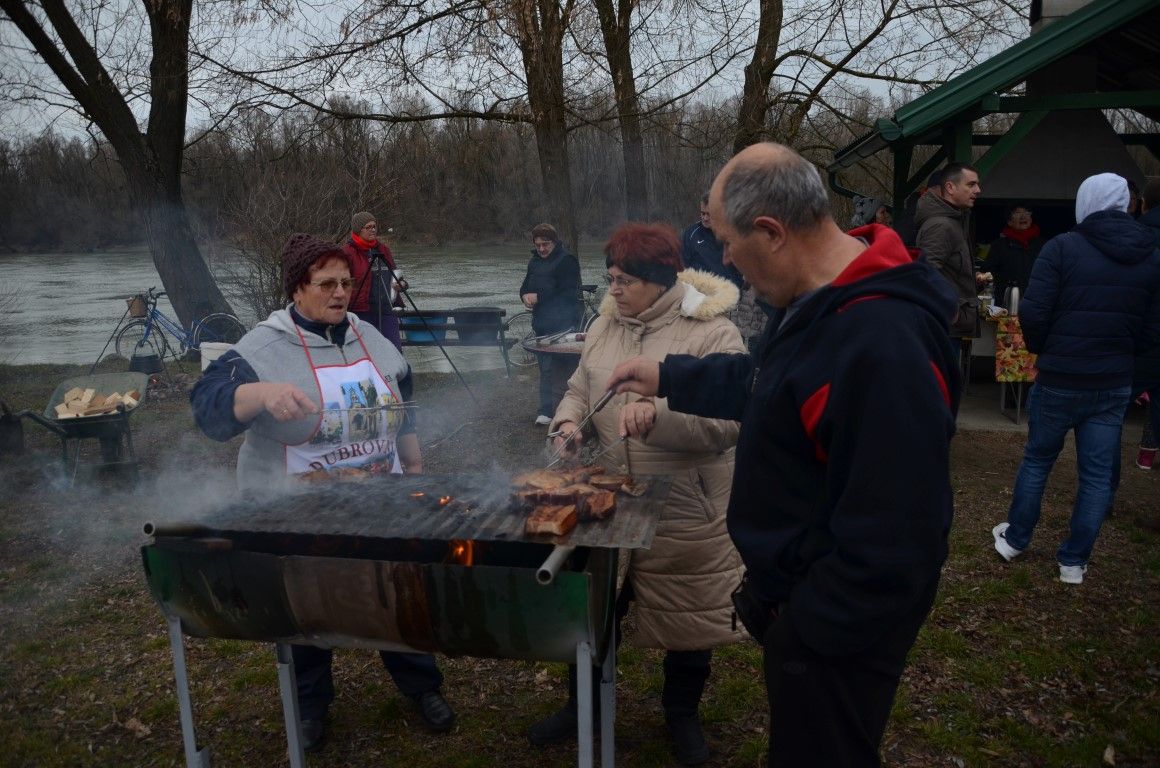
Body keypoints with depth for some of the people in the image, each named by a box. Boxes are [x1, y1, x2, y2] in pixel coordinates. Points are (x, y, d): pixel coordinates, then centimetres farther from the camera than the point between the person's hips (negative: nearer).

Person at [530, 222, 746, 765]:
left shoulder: (713, 333, -13)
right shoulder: (603, 327, 6)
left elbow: (727, 422, -22)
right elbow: (579, 389, 15)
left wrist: (659, 416, -36)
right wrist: (569, 420, -7)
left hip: (685, 511, -5)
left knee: (686, 618, 14)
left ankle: (682, 716, 40)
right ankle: (583, 706, 42)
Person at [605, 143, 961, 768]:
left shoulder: (882, 344, -34)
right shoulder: (821, 298, 0)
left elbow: (892, 535, -32)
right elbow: (768, 384, 18)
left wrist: (805, 628, -21)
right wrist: (669, 378, 17)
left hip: (836, 622, -9)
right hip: (795, 587, 9)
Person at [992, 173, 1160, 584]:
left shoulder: (1063, 246, -11)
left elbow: (1031, 313, -15)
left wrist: (1043, 350, 4)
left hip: (1060, 378, -3)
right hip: (1115, 382, 3)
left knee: (1037, 459, 14)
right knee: (1097, 473, 10)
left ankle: (1015, 539, 27)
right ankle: (1074, 560, 17)